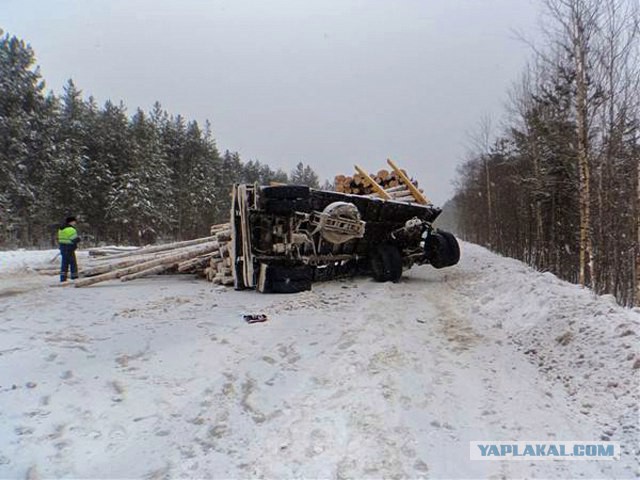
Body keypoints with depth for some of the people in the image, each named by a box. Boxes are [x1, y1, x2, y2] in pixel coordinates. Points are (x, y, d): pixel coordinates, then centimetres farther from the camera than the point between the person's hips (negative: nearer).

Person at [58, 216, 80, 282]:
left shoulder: (61, 229, 14)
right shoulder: (71, 229, -17)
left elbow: (59, 239, 17)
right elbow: (75, 239, -21)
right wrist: (79, 238, -2)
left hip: (62, 248, 9)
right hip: (69, 249, -9)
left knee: (64, 263, 13)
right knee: (73, 263, -1)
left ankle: (63, 278, 14)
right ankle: (74, 277, 2)